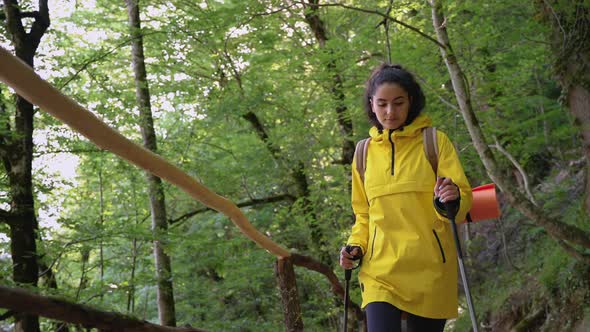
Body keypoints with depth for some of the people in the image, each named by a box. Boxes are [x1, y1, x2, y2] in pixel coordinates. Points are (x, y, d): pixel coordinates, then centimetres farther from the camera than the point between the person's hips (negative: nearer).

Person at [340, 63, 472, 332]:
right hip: (380, 271, 1)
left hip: (430, 270, -1)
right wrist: (356, 246, 2)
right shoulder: (364, 152, 9)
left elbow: (463, 197, -3)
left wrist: (450, 201, -26)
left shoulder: (435, 141, 1)